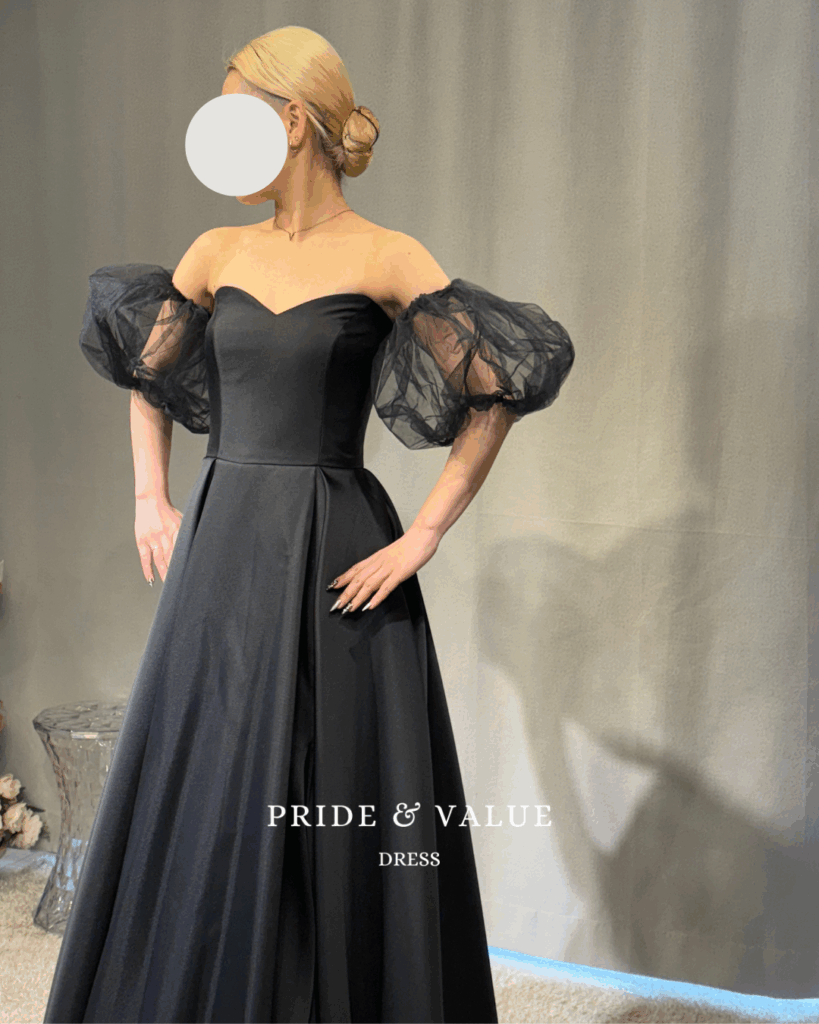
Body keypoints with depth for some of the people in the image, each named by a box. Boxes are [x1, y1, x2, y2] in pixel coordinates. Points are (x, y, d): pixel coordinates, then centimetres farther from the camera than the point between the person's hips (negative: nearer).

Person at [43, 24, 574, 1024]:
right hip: (219, 549, 5)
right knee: (196, 806, 13)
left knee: (335, 815, 4)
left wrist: (424, 535, -10)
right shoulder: (218, 253, 9)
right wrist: (151, 499, 12)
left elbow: (500, 387, -8)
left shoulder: (385, 259, -6)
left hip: (330, 563, -5)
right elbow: (144, 370, 22)